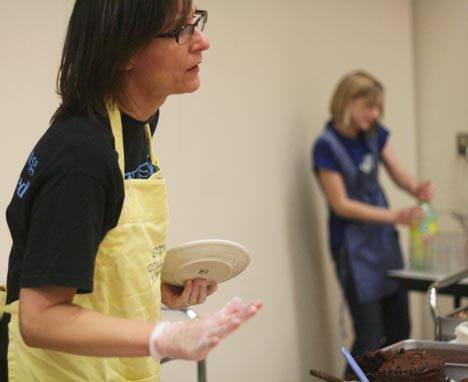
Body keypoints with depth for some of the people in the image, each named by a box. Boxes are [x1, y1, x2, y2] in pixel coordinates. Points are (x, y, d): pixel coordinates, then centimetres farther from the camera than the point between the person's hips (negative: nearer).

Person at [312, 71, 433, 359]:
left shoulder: (374, 134, 3)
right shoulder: (327, 147, -17)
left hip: (385, 238, 7)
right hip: (353, 246, -7)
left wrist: (416, 188, -18)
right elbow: (341, 204, -17)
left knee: (399, 330, 11)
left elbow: (397, 172, 6)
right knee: (369, 337, -6)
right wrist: (395, 216, -22)